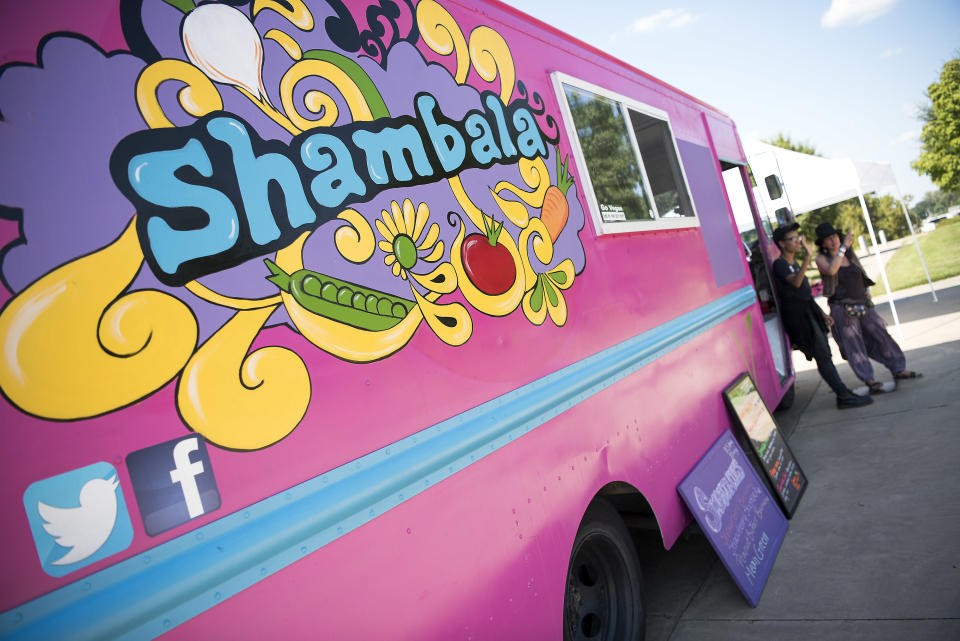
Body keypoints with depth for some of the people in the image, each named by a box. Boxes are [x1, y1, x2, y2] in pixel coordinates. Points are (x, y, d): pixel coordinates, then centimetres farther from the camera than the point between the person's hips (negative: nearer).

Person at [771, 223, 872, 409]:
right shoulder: (779, 265, -13)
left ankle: (843, 392, 21)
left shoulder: (794, 263, 17)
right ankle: (844, 397, -5)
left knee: (825, 355, 13)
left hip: (809, 312, 9)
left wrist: (822, 313, 23)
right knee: (822, 357, -9)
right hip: (797, 316, -9)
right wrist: (807, 257, -41)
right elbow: (795, 282, -32)